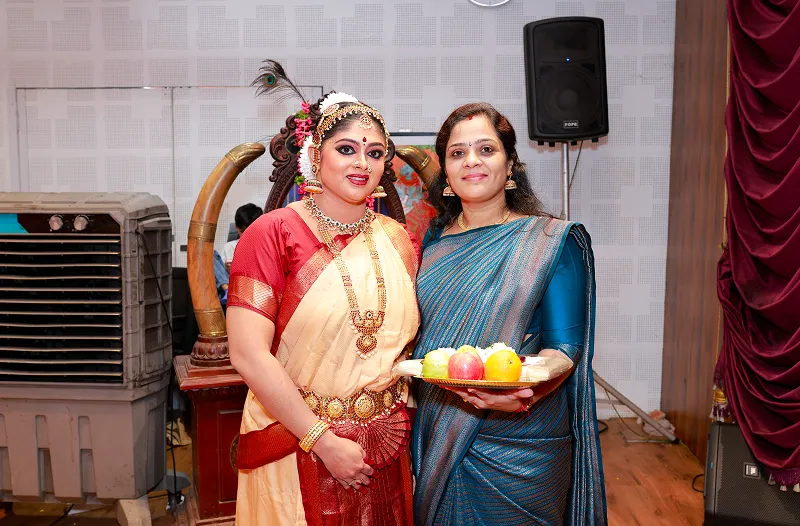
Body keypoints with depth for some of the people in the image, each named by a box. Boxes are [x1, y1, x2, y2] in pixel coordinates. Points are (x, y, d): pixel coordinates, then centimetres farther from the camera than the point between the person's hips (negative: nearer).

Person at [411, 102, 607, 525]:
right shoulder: (434, 241, 6)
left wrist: (527, 391, -32)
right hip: (435, 437, 4)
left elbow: (564, 346, -13)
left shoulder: (552, 241, -6)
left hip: (518, 446, -3)